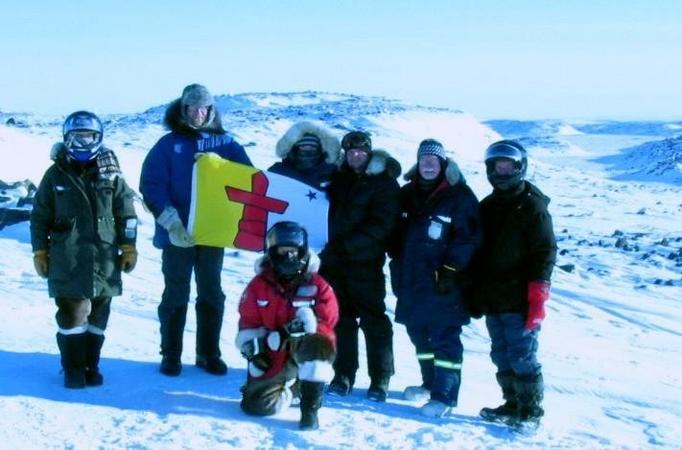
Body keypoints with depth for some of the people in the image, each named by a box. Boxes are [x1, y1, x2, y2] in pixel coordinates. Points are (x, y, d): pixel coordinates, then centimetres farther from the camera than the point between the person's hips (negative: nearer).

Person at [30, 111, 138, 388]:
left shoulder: (110, 174, 6)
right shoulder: (55, 175, 4)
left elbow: (127, 214, 9)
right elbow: (40, 217, 8)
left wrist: (128, 247, 5)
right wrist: (40, 252, 5)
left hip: (104, 260, 1)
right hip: (67, 260, -1)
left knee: (98, 314, 7)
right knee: (72, 313, -4)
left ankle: (91, 366, 20)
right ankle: (73, 370, 8)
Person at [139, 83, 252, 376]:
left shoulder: (224, 142, 7)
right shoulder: (168, 144, 0)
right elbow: (151, 185, -8)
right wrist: (171, 220, -20)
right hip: (177, 234, -2)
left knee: (211, 295, 10)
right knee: (176, 295, 7)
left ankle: (209, 353, 22)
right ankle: (170, 355, 18)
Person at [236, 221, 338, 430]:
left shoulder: (318, 286, -7)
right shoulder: (259, 285, 0)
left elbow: (326, 323, -10)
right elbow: (248, 323, 5)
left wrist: (307, 324, -27)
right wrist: (253, 349, -10)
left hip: (303, 350, -2)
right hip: (272, 357, 3)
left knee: (317, 345, -39)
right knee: (255, 404, -12)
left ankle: (310, 408, -24)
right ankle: (292, 388, 21)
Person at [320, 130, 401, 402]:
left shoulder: (384, 183, -1)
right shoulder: (338, 179, 14)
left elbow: (381, 225, -10)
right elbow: (328, 213, 24)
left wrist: (348, 244, -18)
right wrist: (331, 245, 6)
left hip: (366, 262, -4)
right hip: (334, 261, 5)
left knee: (373, 318, -3)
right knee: (340, 318, 7)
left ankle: (380, 379, 6)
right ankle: (343, 375, 16)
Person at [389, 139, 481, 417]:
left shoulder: (459, 196, -5)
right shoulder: (407, 194, 14)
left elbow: (468, 238, -10)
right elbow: (397, 234, 19)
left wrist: (450, 269, -16)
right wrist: (398, 268, 13)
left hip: (443, 284, -7)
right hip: (412, 282, 7)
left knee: (444, 338, -5)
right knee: (419, 333, 15)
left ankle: (444, 395, -1)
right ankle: (430, 383, 30)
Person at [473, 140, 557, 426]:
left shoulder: (532, 206, -5)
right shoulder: (487, 207, 15)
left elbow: (545, 252, -10)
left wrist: (537, 298, -17)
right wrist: (477, 294, 15)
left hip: (519, 302, -6)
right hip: (492, 300, 7)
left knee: (522, 358, -4)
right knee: (502, 357, 12)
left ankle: (531, 411, 7)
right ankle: (512, 404, 23)